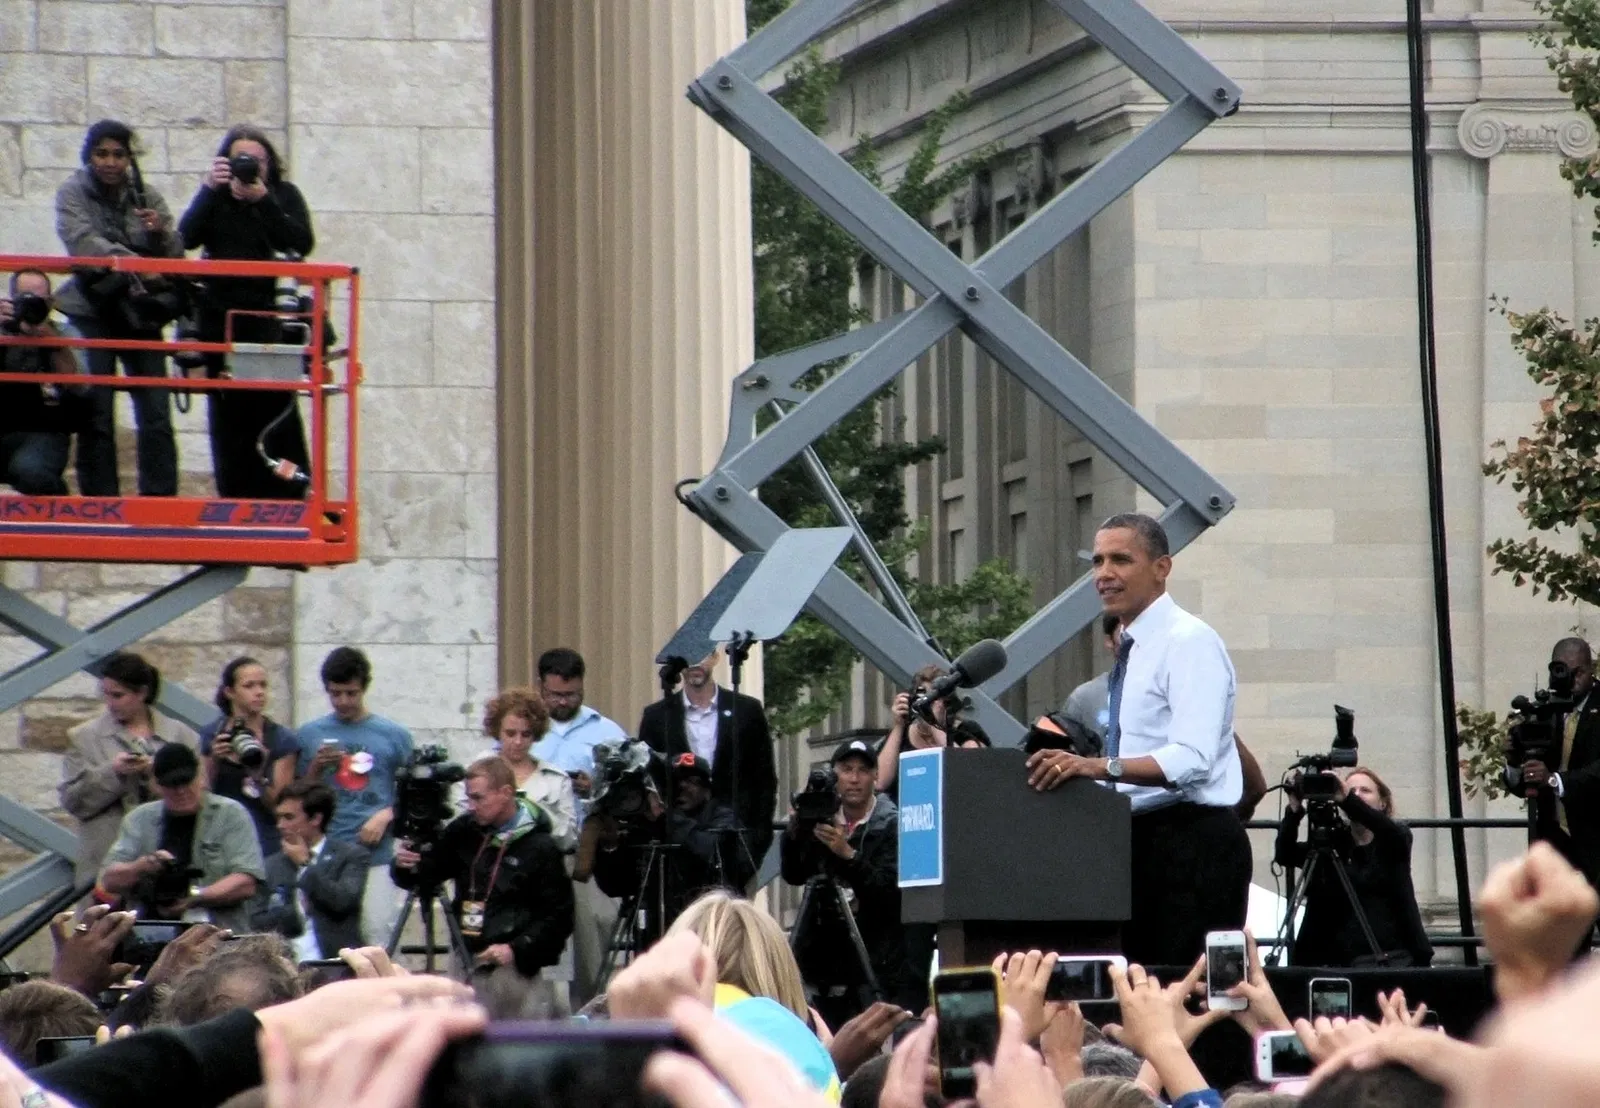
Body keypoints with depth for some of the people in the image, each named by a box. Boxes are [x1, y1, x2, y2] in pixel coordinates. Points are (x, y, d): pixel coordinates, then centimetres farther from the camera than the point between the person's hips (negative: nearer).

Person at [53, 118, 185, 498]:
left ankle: (160, 497, 0)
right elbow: (81, 242, -17)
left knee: (156, 413, -3)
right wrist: (132, 263, -29)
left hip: (141, 313, 2)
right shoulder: (73, 194, 0)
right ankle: (99, 501, 0)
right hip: (92, 313, -2)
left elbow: (176, 254, 8)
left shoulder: (146, 196, 9)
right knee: (96, 413, -5)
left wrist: (160, 232, -14)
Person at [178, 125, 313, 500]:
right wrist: (209, 189, -12)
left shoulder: (284, 196, 8)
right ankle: (236, 499, 4)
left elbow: (302, 243, -8)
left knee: (277, 409, -10)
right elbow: (186, 238, -5)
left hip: (269, 318, -2)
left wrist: (262, 200, -14)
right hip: (220, 319, 2)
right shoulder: (215, 198, 11)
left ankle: (287, 500, -9)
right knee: (228, 412, 1)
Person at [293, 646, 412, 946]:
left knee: (377, 937, -6)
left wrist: (386, 816, -6)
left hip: (377, 854, -1)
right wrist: (317, 766, -3)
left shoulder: (393, 736, 7)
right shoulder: (311, 735, 11)